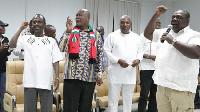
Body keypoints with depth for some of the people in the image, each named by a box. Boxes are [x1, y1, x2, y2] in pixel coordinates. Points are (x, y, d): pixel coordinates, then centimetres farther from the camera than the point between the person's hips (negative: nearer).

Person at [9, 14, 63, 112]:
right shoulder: (26, 39, 9)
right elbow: (12, 45, -7)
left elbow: (55, 61, 4)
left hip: (46, 82, 0)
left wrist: (57, 78, -4)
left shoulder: (51, 41, 7)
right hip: (30, 82, 1)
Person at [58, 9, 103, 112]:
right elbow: (60, 48, -8)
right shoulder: (70, 32, 5)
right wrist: (68, 31, -13)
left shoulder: (96, 35, 8)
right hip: (72, 76, -1)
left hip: (89, 78, 1)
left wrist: (99, 74, 6)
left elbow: (99, 56, 10)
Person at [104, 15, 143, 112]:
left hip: (130, 73, 4)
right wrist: (118, 60, -16)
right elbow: (106, 51, -4)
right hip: (115, 73, -3)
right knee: (113, 98, 2)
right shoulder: (112, 36, 0)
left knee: (128, 99, 12)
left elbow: (140, 51, 15)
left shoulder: (136, 37, 12)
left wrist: (138, 59, -7)